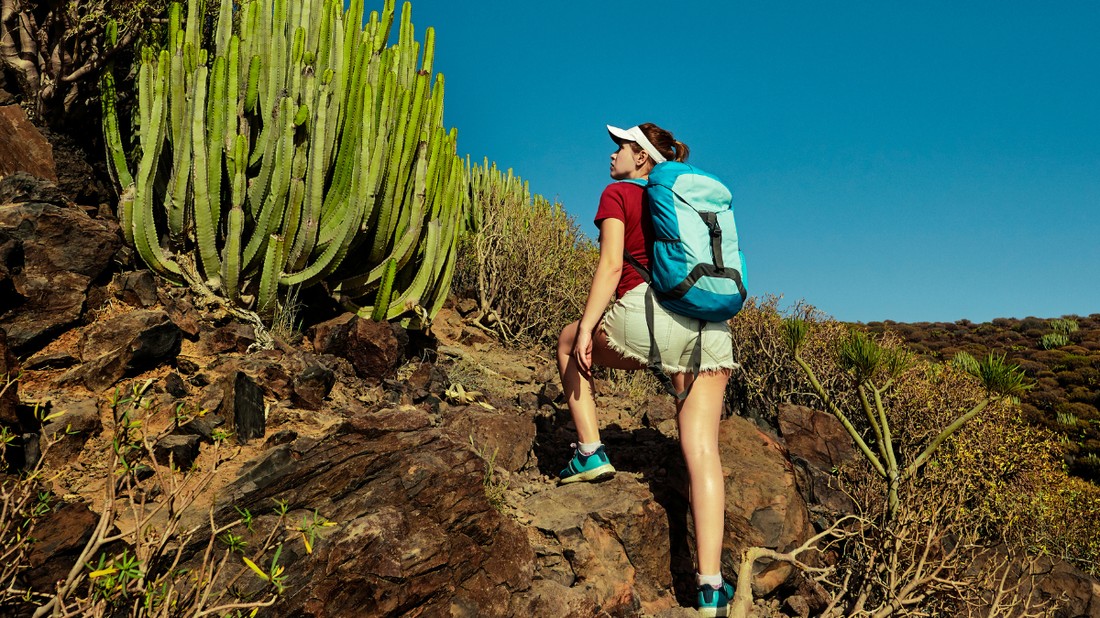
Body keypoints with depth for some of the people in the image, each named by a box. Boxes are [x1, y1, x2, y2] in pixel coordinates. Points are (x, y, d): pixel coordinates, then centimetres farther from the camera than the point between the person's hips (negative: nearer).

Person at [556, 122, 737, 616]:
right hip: (711, 326, 6)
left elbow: (611, 266, -3)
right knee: (702, 450, 0)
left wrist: (587, 328, -5)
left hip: (649, 311, -5)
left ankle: (590, 452, 15)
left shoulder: (617, 194, 10)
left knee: (568, 341, 24)